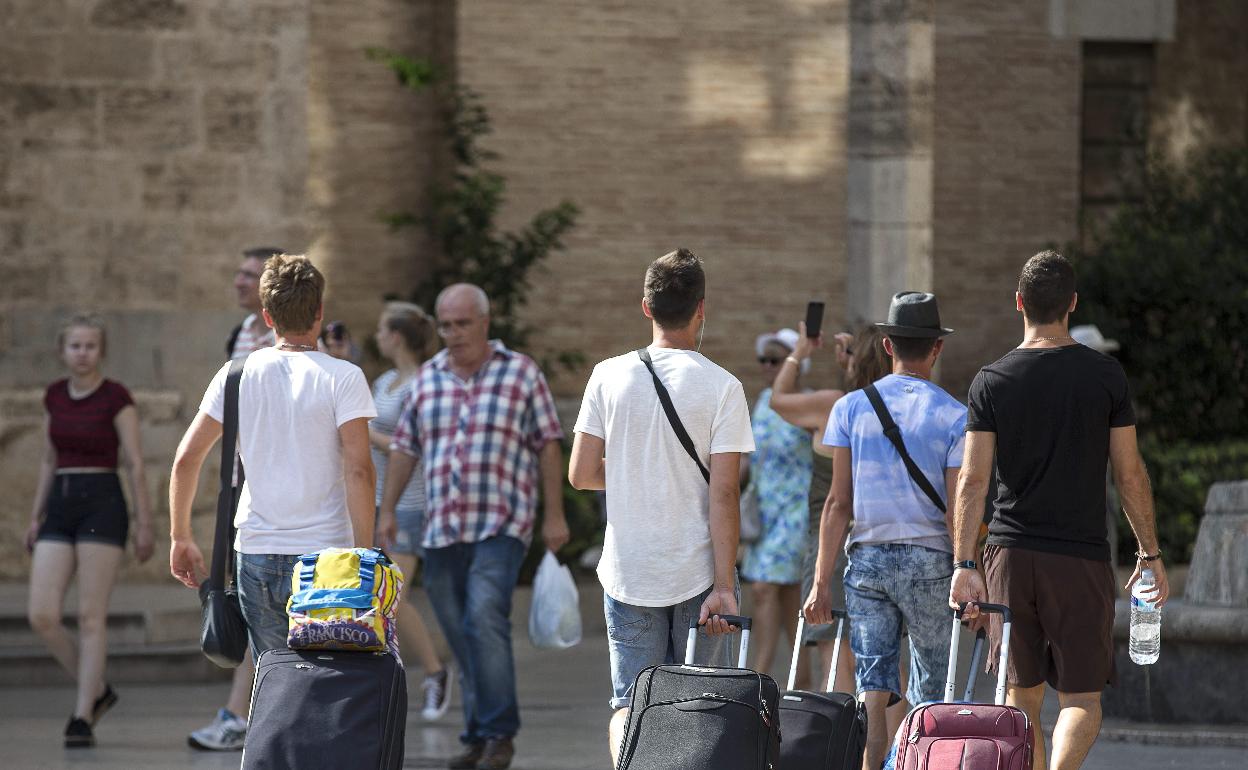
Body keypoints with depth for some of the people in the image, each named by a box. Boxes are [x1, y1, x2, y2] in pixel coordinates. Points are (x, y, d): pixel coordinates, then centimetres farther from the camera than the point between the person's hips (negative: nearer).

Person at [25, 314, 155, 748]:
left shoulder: (116, 398, -6)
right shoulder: (54, 397, 11)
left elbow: (135, 465, -5)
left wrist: (145, 524, -7)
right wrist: (36, 517, 16)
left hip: (102, 505, -5)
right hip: (60, 506, 5)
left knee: (91, 617, -6)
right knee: (42, 616, -5)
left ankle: (82, 718, -3)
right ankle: (96, 691, 15)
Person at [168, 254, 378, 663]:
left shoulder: (238, 374, 5)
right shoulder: (342, 378, -4)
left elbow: (186, 458, 4)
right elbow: (359, 470, -13)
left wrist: (180, 537, 14)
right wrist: (365, 554, -10)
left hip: (256, 555, 3)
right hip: (325, 553, -3)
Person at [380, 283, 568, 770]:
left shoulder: (521, 374, 2)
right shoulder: (427, 379, 13)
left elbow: (548, 446, 2)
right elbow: (404, 448, 17)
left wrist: (555, 515, -2)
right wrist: (387, 510, 10)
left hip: (501, 526, -5)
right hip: (441, 529, 5)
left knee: (485, 620, -20)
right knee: (460, 635, 5)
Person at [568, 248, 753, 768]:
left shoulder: (610, 376, -1)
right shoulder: (721, 387, -8)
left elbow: (581, 474, 0)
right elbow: (723, 493, -12)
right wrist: (724, 586, -11)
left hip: (628, 572, 2)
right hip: (697, 572, -1)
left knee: (630, 703, 5)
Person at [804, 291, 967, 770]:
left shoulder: (851, 408, 4)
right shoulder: (953, 416, -2)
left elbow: (839, 504, 1)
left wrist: (821, 581, 2)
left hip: (867, 557, 2)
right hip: (930, 559, -2)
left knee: (872, 690, -1)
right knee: (928, 693, 10)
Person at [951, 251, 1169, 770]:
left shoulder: (992, 381, 1)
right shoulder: (1105, 376, -2)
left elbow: (973, 480, -5)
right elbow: (1130, 474, 0)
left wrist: (963, 565, -6)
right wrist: (1150, 554, 9)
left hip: (1009, 553, 2)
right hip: (1080, 558, -2)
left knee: (1022, 693, 13)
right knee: (1082, 698, 0)